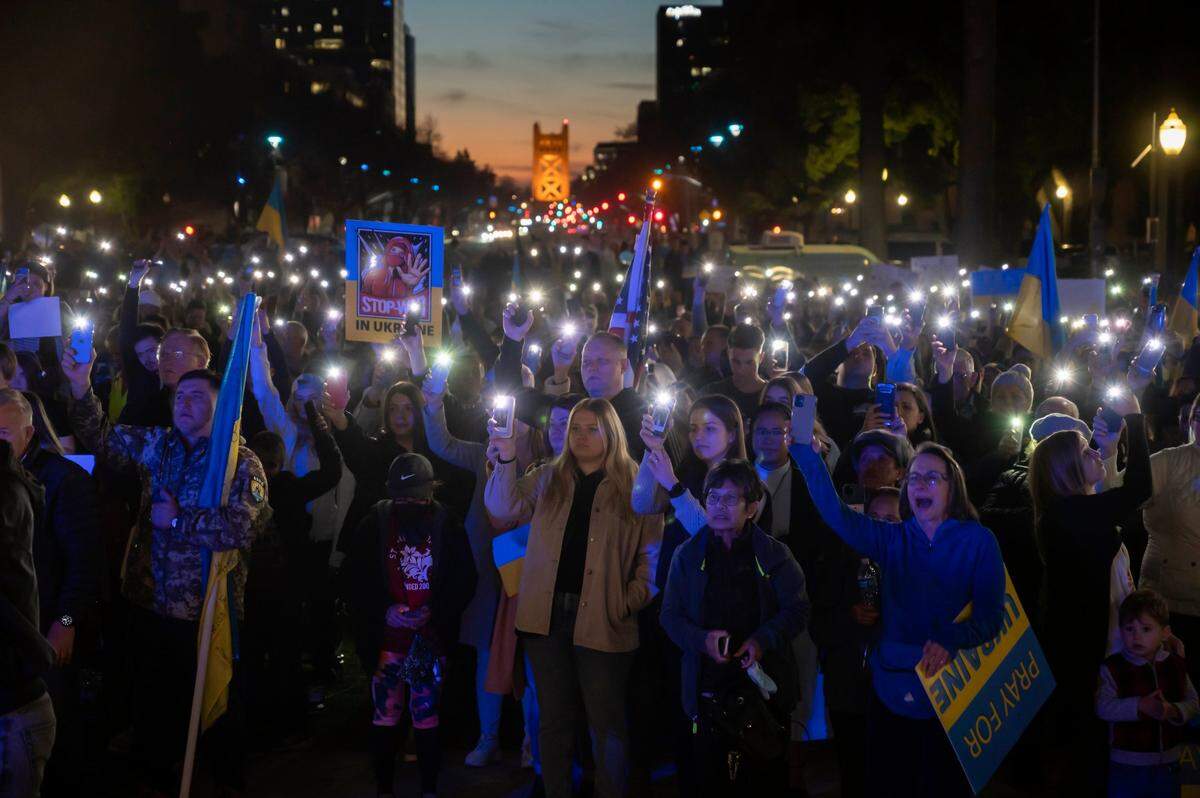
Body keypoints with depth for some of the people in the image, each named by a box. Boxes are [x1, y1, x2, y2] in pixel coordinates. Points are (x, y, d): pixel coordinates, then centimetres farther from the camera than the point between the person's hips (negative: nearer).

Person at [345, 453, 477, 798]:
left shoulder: (447, 524, 1)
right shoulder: (374, 524, 3)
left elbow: (464, 579, 3)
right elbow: (356, 581, 5)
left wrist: (433, 612, -10)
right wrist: (385, 612, -9)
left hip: (431, 637, 0)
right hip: (387, 637, 0)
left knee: (427, 718, 2)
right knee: (385, 716, 0)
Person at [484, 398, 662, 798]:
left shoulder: (636, 484, 1)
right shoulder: (547, 478, 12)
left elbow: (651, 552, -1)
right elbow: (505, 508, 2)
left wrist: (632, 601, -11)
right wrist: (506, 462, -12)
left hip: (602, 619, -3)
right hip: (547, 614, 3)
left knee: (606, 721, 4)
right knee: (554, 717, 12)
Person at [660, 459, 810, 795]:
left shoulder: (774, 555, 1)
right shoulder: (688, 556, 5)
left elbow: (797, 610, -1)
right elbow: (670, 615, 5)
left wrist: (763, 640, -18)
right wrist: (702, 639, -14)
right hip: (708, 688, 1)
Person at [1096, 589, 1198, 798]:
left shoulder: (1175, 665, 0)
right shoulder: (1113, 667, -10)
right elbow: (1104, 707, -18)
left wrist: (1173, 711, -22)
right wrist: (1140, 706, -29)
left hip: (1168, 763, 3)